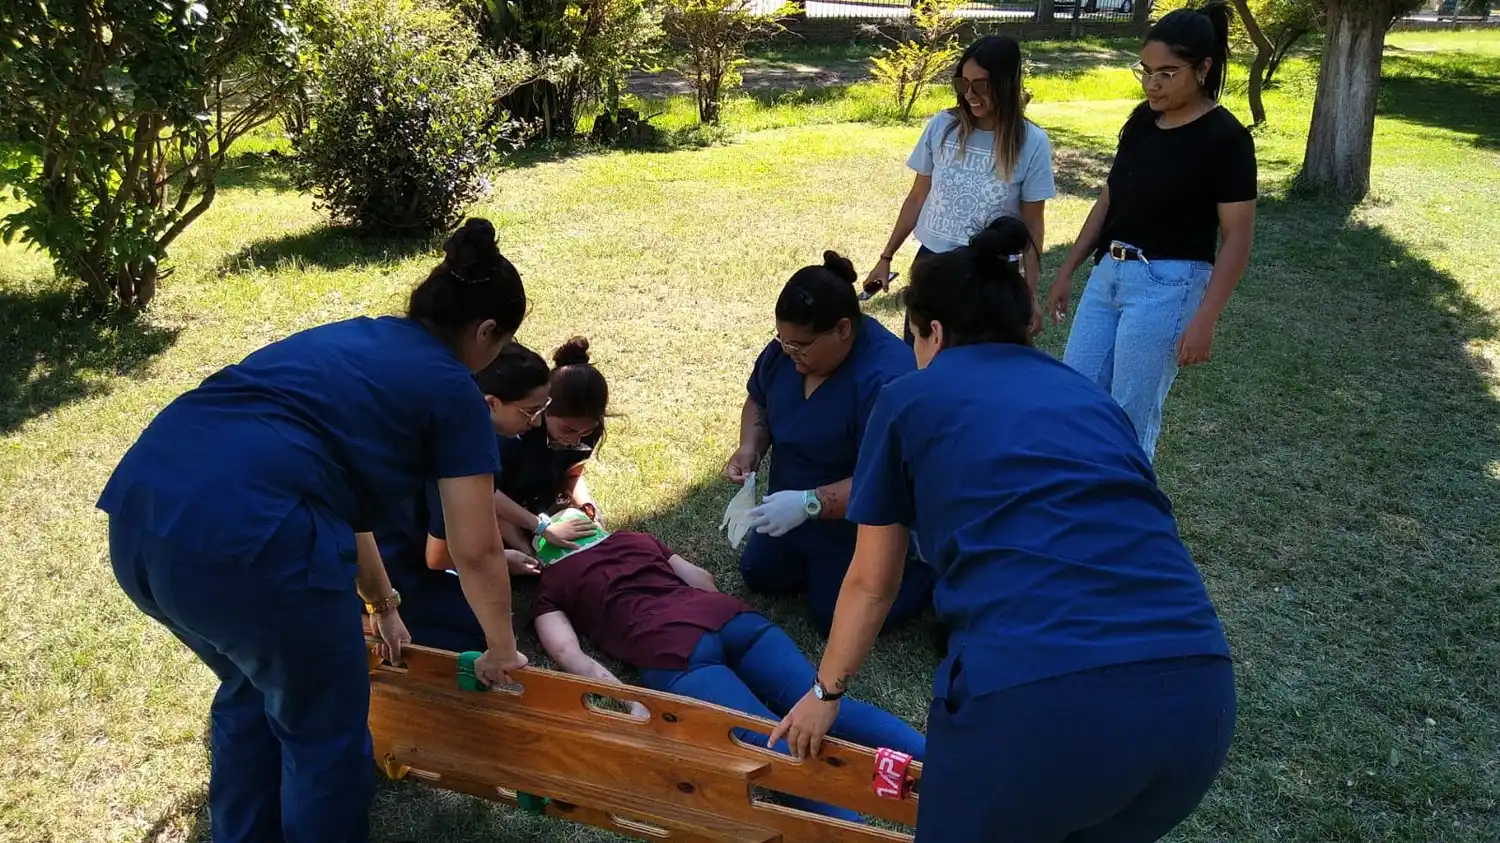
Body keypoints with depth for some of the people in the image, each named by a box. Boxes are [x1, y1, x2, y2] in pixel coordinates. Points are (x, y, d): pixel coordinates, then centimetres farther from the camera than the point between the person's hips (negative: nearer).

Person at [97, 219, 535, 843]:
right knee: (326, 732, 16)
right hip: (247, 538, -8)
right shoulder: (451, 389, 7)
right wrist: (501, 649, 25)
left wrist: (382, 606, 44)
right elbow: (475, 551, 8)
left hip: (138, 516, 8)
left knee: (250, 688, 32)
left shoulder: (348, 340, 28)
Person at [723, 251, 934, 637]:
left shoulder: (887, 380, -35)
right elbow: (759, 401, 7)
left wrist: (808, 504, -39)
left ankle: (927, 566, 12)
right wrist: (750, 449, -12)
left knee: (836, 619, -7)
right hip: (796, 510, 8)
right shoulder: (787, 348, -12)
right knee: (759, 577, 15)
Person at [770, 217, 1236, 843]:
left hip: (1034, 694, -4)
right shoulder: (1092, 397, 27)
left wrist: (826, 693, 41)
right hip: (1199, 695, 5)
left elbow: (871, 584, 24)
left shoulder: (909, 399, 16)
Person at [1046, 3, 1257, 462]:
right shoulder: (1142, 120, 7)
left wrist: (1205, 320, -18)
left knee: (1130, 419, 0)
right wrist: (1067, 270, 14)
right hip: (1108, 273, 7)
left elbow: (1237, 236, -12)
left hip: (1168, 285, -7)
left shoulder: (1225, 137, -12)